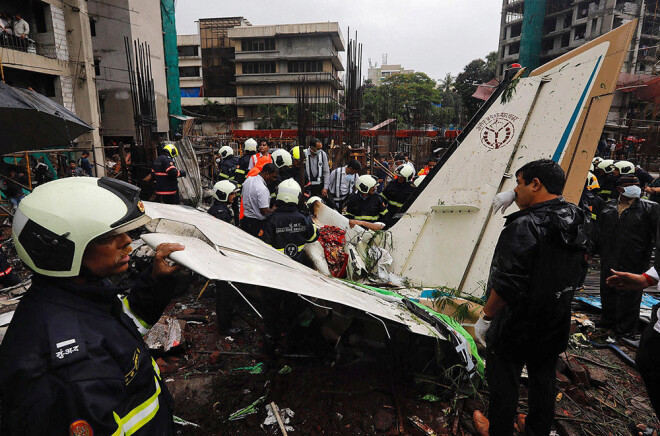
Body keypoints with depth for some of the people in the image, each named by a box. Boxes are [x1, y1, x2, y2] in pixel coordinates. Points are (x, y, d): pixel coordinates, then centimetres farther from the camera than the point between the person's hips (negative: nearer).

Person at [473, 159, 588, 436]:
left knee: (504, 382, 12)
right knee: (544, 379, 24)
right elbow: (577, 273, 13)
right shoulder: (576, 224, -1)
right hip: (555, 326, 8)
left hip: (516, 327, -8)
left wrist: (485, 317, -17)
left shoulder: (524, 226, -26)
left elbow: (507, 285, -27)